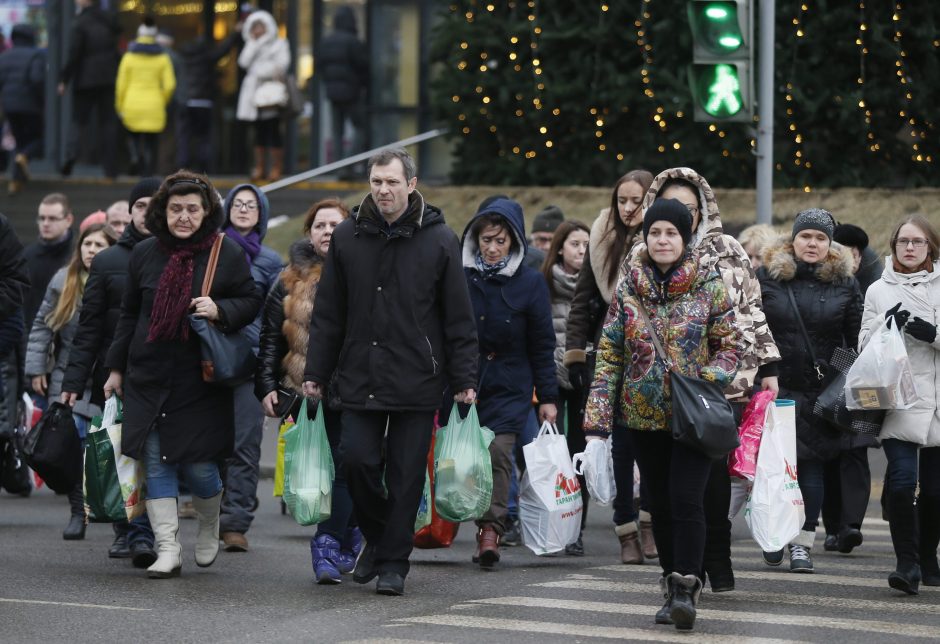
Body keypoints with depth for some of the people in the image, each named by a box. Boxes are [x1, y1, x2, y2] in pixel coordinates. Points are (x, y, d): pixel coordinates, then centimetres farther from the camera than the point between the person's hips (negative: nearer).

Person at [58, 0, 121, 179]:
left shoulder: (80, 23, -10)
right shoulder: (110, 20, 6)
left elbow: (73, 55, -13)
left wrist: (64, 80, -8)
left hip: (85, 79, -4)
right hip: (108, 78, 4)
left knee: (80, 119, 5)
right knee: (108, 122, 8)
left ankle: (71, 152, -20)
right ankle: (110, 167, 4)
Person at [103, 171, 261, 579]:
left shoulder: (227, 254, -2)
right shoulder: (144, 254, 7)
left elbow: (251, 301, 6)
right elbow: (129, 315, 16)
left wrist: (220, 310, -15)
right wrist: (116, 368, 15)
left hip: (200, 378, -3)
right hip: (149, 377, 3)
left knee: (198, 466, -3)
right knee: (156, 464, -2)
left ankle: (209, 529, 26)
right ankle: (167, 548, 2)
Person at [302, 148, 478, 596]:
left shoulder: (439, 240, 0)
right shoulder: (347, 237, 6)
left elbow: (459, 319, 2)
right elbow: (328, 314, 11)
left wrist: (464, 379, -2)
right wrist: (316, 371, 6)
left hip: (417, 381, -2)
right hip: (359, 378, 2)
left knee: (406, 475, 1)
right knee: (358, 460, -4)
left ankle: (393, 563, 11)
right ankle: (377, 536, 22)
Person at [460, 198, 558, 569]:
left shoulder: (530, 283, 1)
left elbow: (542, 346, 5)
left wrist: (548, 397, 3)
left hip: (508, 387, -2)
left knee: (497, 450, -15)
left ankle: (490, 529, -12)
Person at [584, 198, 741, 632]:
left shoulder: (709, 286, -3)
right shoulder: (628, 289, 2)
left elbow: (730, 344, 2)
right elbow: (609, 354, 3)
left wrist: (709, 381, -16)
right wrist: (597, 420, -3)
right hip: (644, 415, 3)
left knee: (686, 499, -15)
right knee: (660, 503, 9)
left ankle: (686, 587, -10)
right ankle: (673, 587, 18)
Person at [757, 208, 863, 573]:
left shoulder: (843, 282, 5)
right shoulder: (768, 276, 1)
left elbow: (857, 338, 8)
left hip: (823, 390, 0)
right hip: (776, 386, 0)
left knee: (811, 465, 0)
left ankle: (803, 542, 6)